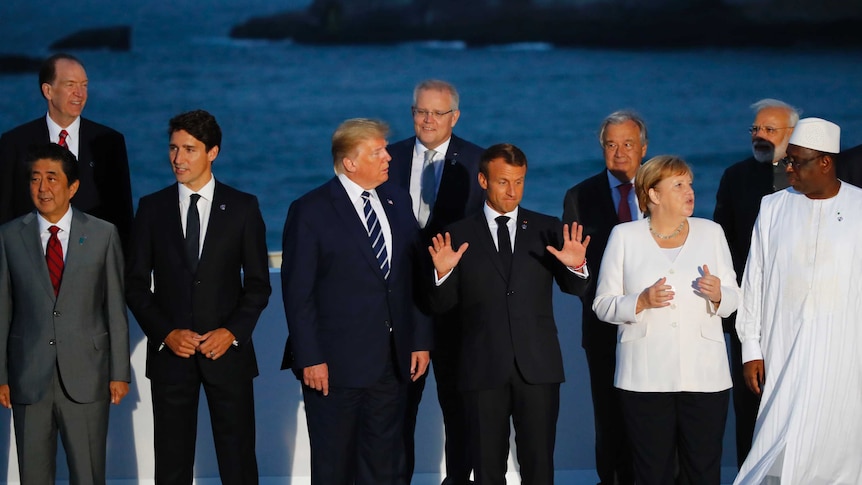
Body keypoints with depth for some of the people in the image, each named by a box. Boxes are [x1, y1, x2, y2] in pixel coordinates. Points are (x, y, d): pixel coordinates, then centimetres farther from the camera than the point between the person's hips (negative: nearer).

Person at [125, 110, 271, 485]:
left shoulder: (243, 207, 3)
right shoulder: (151, 208, 6)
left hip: (227, 351, -1)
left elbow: (258, 282, 4)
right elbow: (136, 284, 5)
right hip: (170, 352, 1)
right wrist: (165, 334, -8)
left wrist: (233, 332, -10)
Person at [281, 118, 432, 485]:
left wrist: (421, 341, 6)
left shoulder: (397, 201, 8)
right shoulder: (311, 211, -8)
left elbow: (414, 278, 11)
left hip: (392, 360, 5)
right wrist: (310, 359, -14)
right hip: (335, 364, -5)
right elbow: (297, 292, -10)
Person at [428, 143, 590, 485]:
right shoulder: (460, 236, 3)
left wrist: (576, 266, -21)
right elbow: (443, 305, 2)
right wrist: (443, 273, -19)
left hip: (538, 366, 0)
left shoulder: (547, 229, 6)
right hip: (484, 367, 0)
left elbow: (572, 288, 1)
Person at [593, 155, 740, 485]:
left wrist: (717, 295, -11)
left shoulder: (710, 232, 10)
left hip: (705, 376, 1)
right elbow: (603, 305, 3)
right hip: (645, 379, -1)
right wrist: (642, 301, -14)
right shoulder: (624, 236, 4)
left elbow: (732, 300, 11)